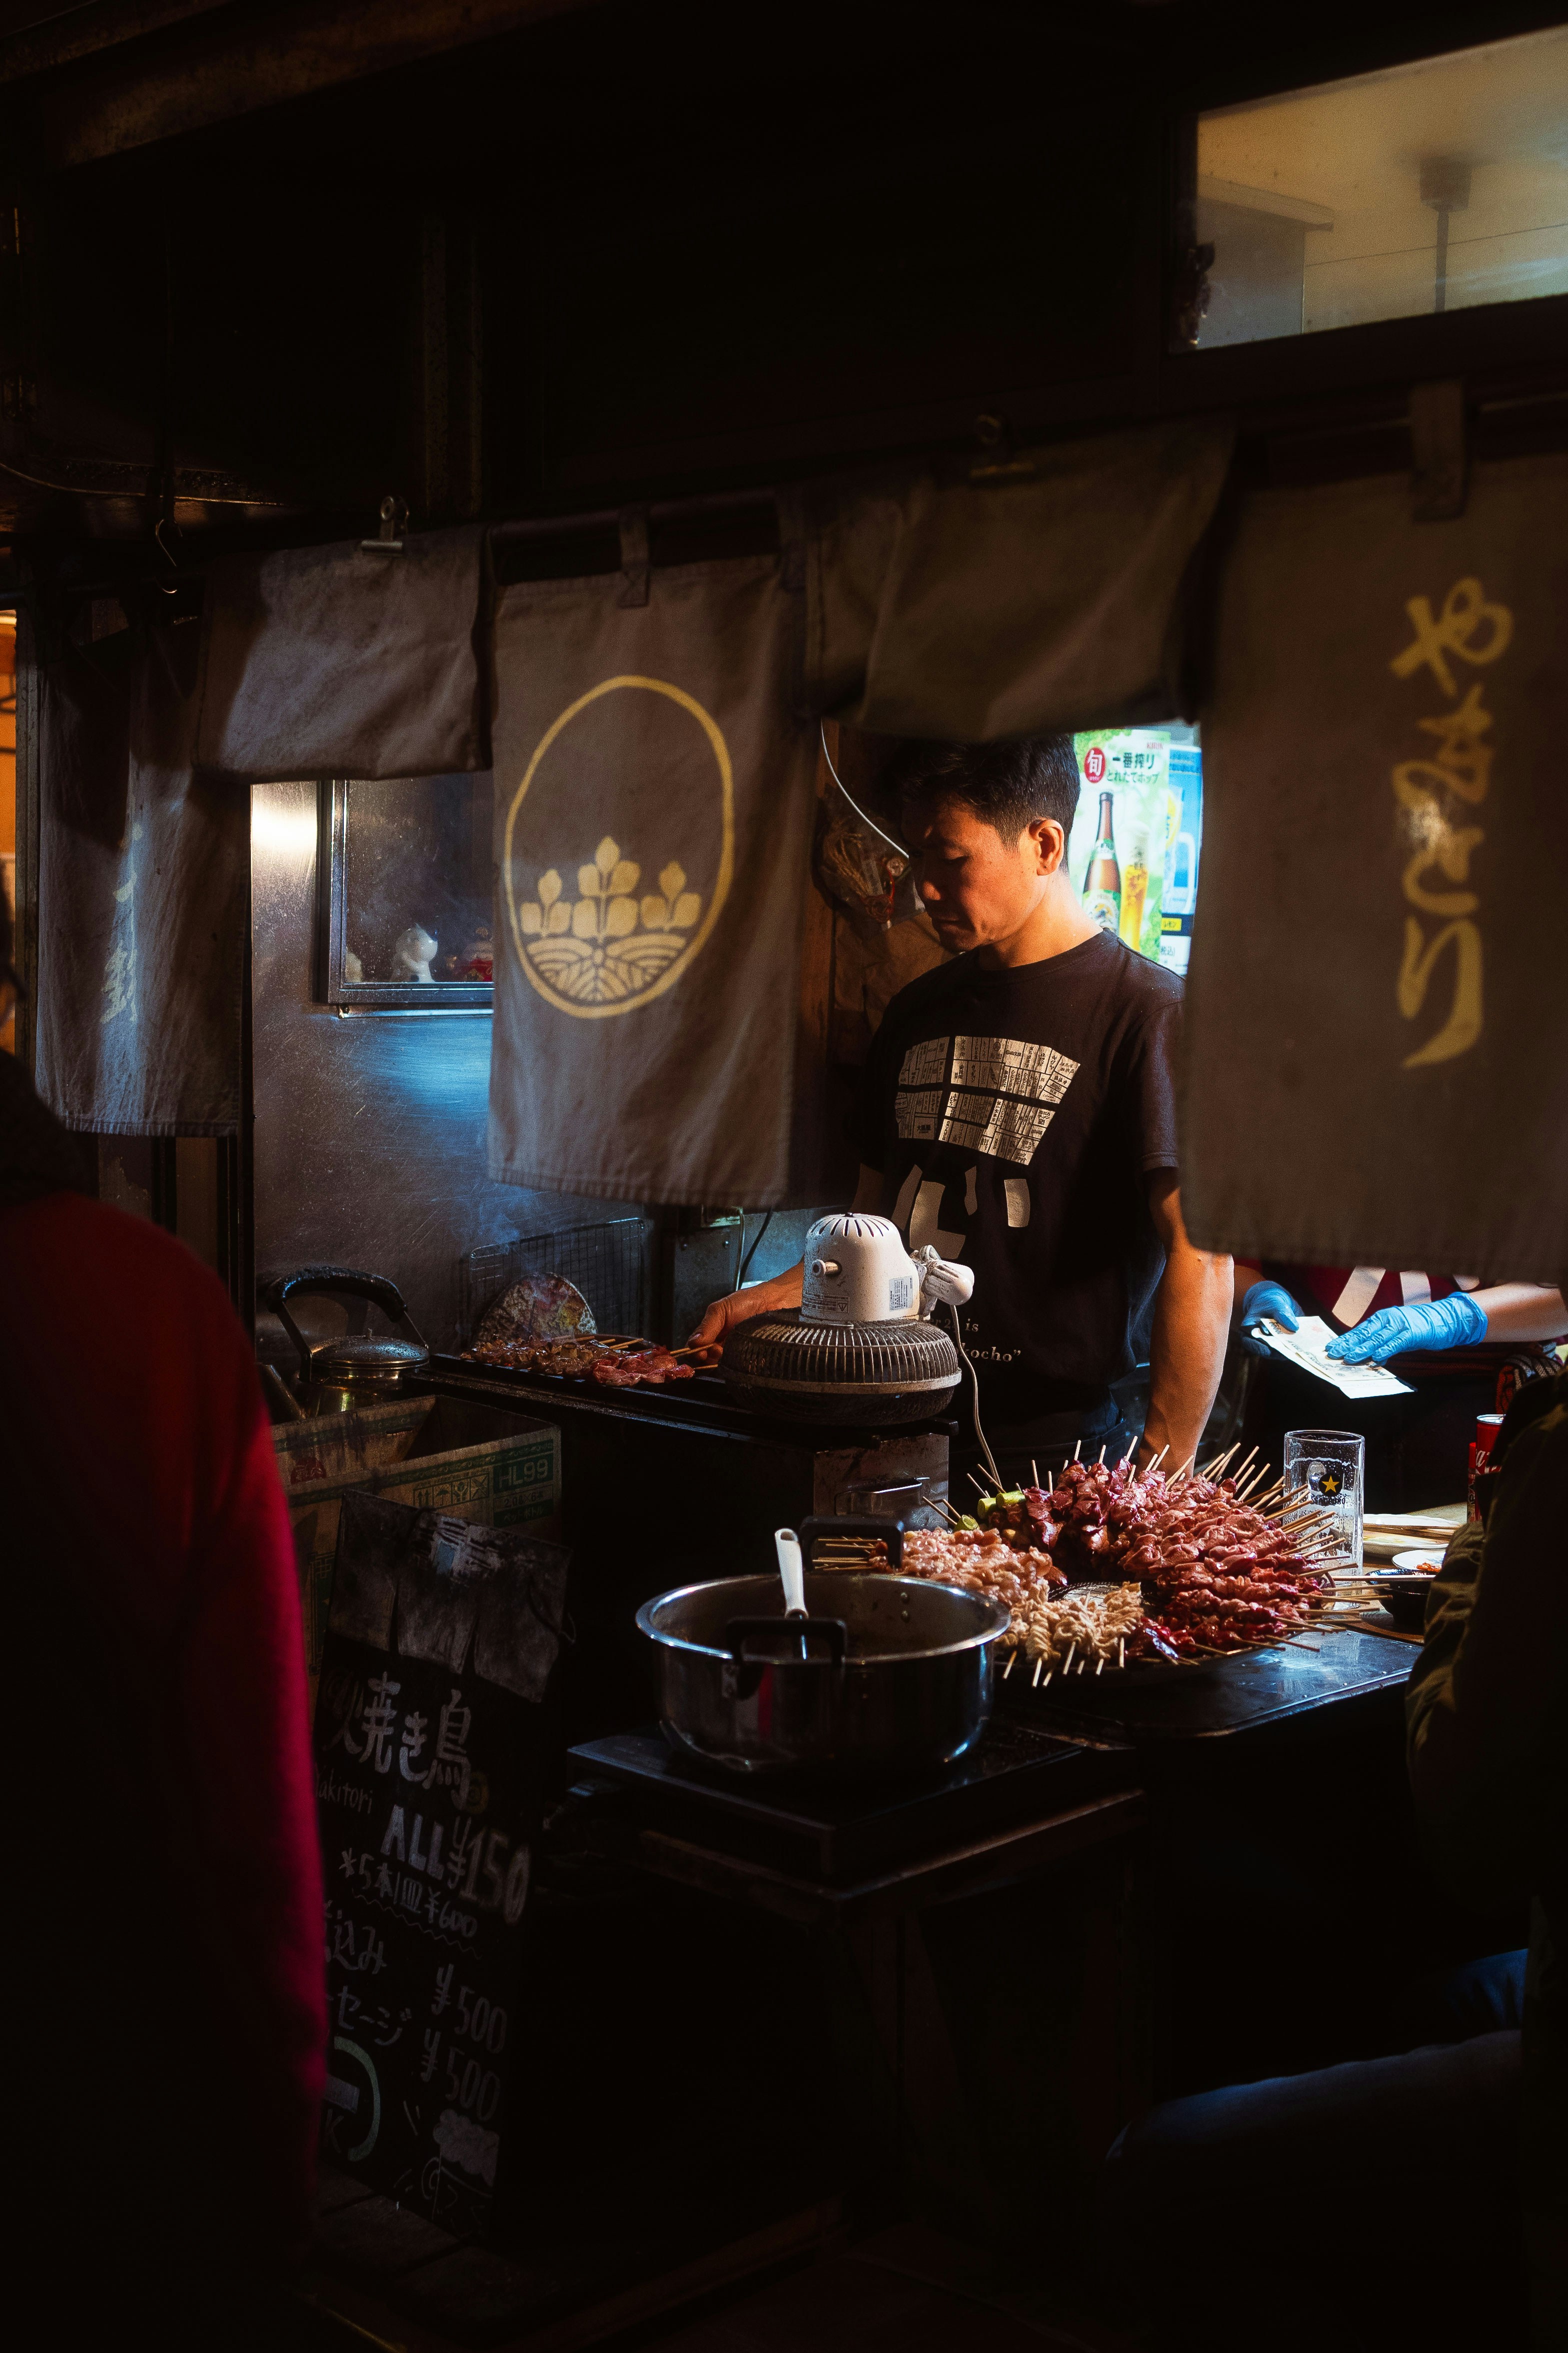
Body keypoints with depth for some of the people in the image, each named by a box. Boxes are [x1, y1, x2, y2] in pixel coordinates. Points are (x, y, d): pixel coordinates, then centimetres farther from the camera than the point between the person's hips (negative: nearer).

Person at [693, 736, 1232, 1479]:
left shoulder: (1147, 1011, -9)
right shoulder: (917, 1012, 14)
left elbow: (1201, 1258, -15)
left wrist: (1159, 1484, -18)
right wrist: (783, 1295, 3)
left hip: (1058, 1456, -6)